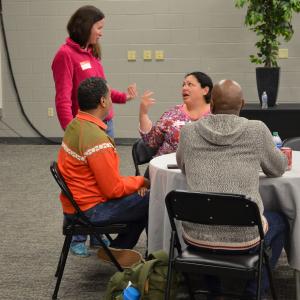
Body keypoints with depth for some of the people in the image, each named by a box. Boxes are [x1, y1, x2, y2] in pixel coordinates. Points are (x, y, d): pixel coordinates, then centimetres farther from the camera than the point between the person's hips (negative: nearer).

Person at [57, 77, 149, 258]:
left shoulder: (76, 125, 5)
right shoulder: (96, 139, -26)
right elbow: (114, 189, -21)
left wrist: (134, 182, 4)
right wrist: (141, 181, -4)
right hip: (90, 211, -10)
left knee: (140, 198, 17)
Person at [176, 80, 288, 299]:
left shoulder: (189, 132, 1)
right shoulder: (257, 130, -4)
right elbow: (279, 169, 14)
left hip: (197, 235, 2)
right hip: (243, 237, -2)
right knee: (279, 221, 31)